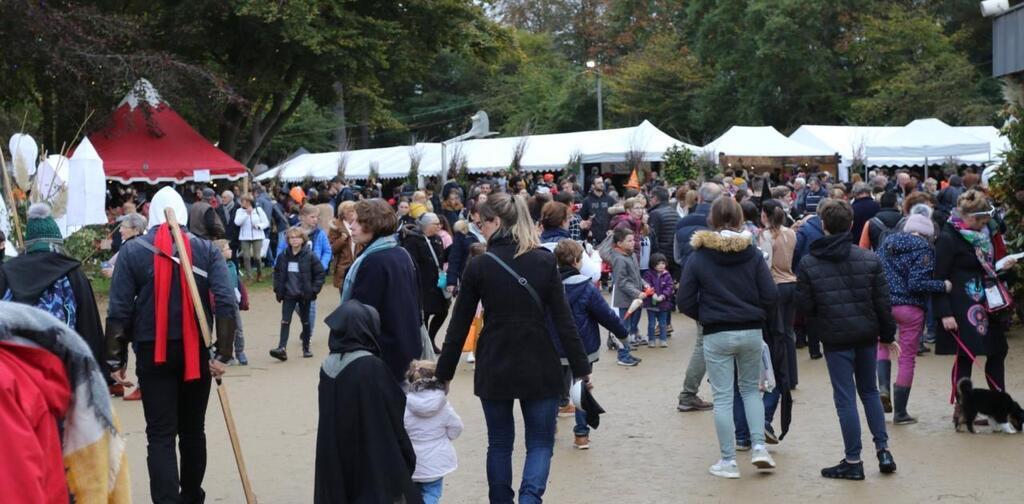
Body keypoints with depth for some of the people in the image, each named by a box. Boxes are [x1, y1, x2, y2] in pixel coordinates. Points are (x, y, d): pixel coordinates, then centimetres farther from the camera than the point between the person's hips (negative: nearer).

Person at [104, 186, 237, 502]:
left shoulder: (132, 251, -1)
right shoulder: (206, 249, 2)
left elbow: (119, 311, -6)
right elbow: (226, 303, -8)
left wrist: (116, 358, -1)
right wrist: (222, 352, -7)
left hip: (152, 352, -2)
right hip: (196, 351, 2)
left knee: (160, 436, 0)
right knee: (193, 430, 16)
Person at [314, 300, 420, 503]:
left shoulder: (327, 367, 0)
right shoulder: (372, 367, -18)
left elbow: (328, 421, 8)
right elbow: (393, 420, -13)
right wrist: (407, 460, -2)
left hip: (334, 463, 6)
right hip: (373, 462, -6)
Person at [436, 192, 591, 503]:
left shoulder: (479, 266, -6)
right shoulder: (545, 261, -4)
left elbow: (459, 326, -2)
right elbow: (563, 320, -5)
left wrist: (444, 372, 7)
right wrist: (581, 367, 2)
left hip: (494, 367, 0)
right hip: (539, 366, 0)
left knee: (499, 443, 16)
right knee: (540, 442, 9)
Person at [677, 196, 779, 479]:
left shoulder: (699, 257, -6)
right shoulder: (753, 253, -2)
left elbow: (685, 302, -5)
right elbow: (770, 296, -5)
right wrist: (755, 314, 13)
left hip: (716, 335, -2)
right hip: (751, 332, 2)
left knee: (723, 397, 5)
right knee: (751, 388, 19)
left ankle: (728, 461, 8)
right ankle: (759, 447, 7)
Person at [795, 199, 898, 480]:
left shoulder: (808, 264, -8)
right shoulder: (870, 260, -3)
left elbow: (804, 306, -8)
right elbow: (883, 302, -1)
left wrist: (817, 327, 13)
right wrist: (888, 335, 9)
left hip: (835, 339, -3)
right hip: (867, 335, 3)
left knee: (845, 398, 2)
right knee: (870, 391, 19)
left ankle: (853, 461, 6)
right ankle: (883, 450, 17)